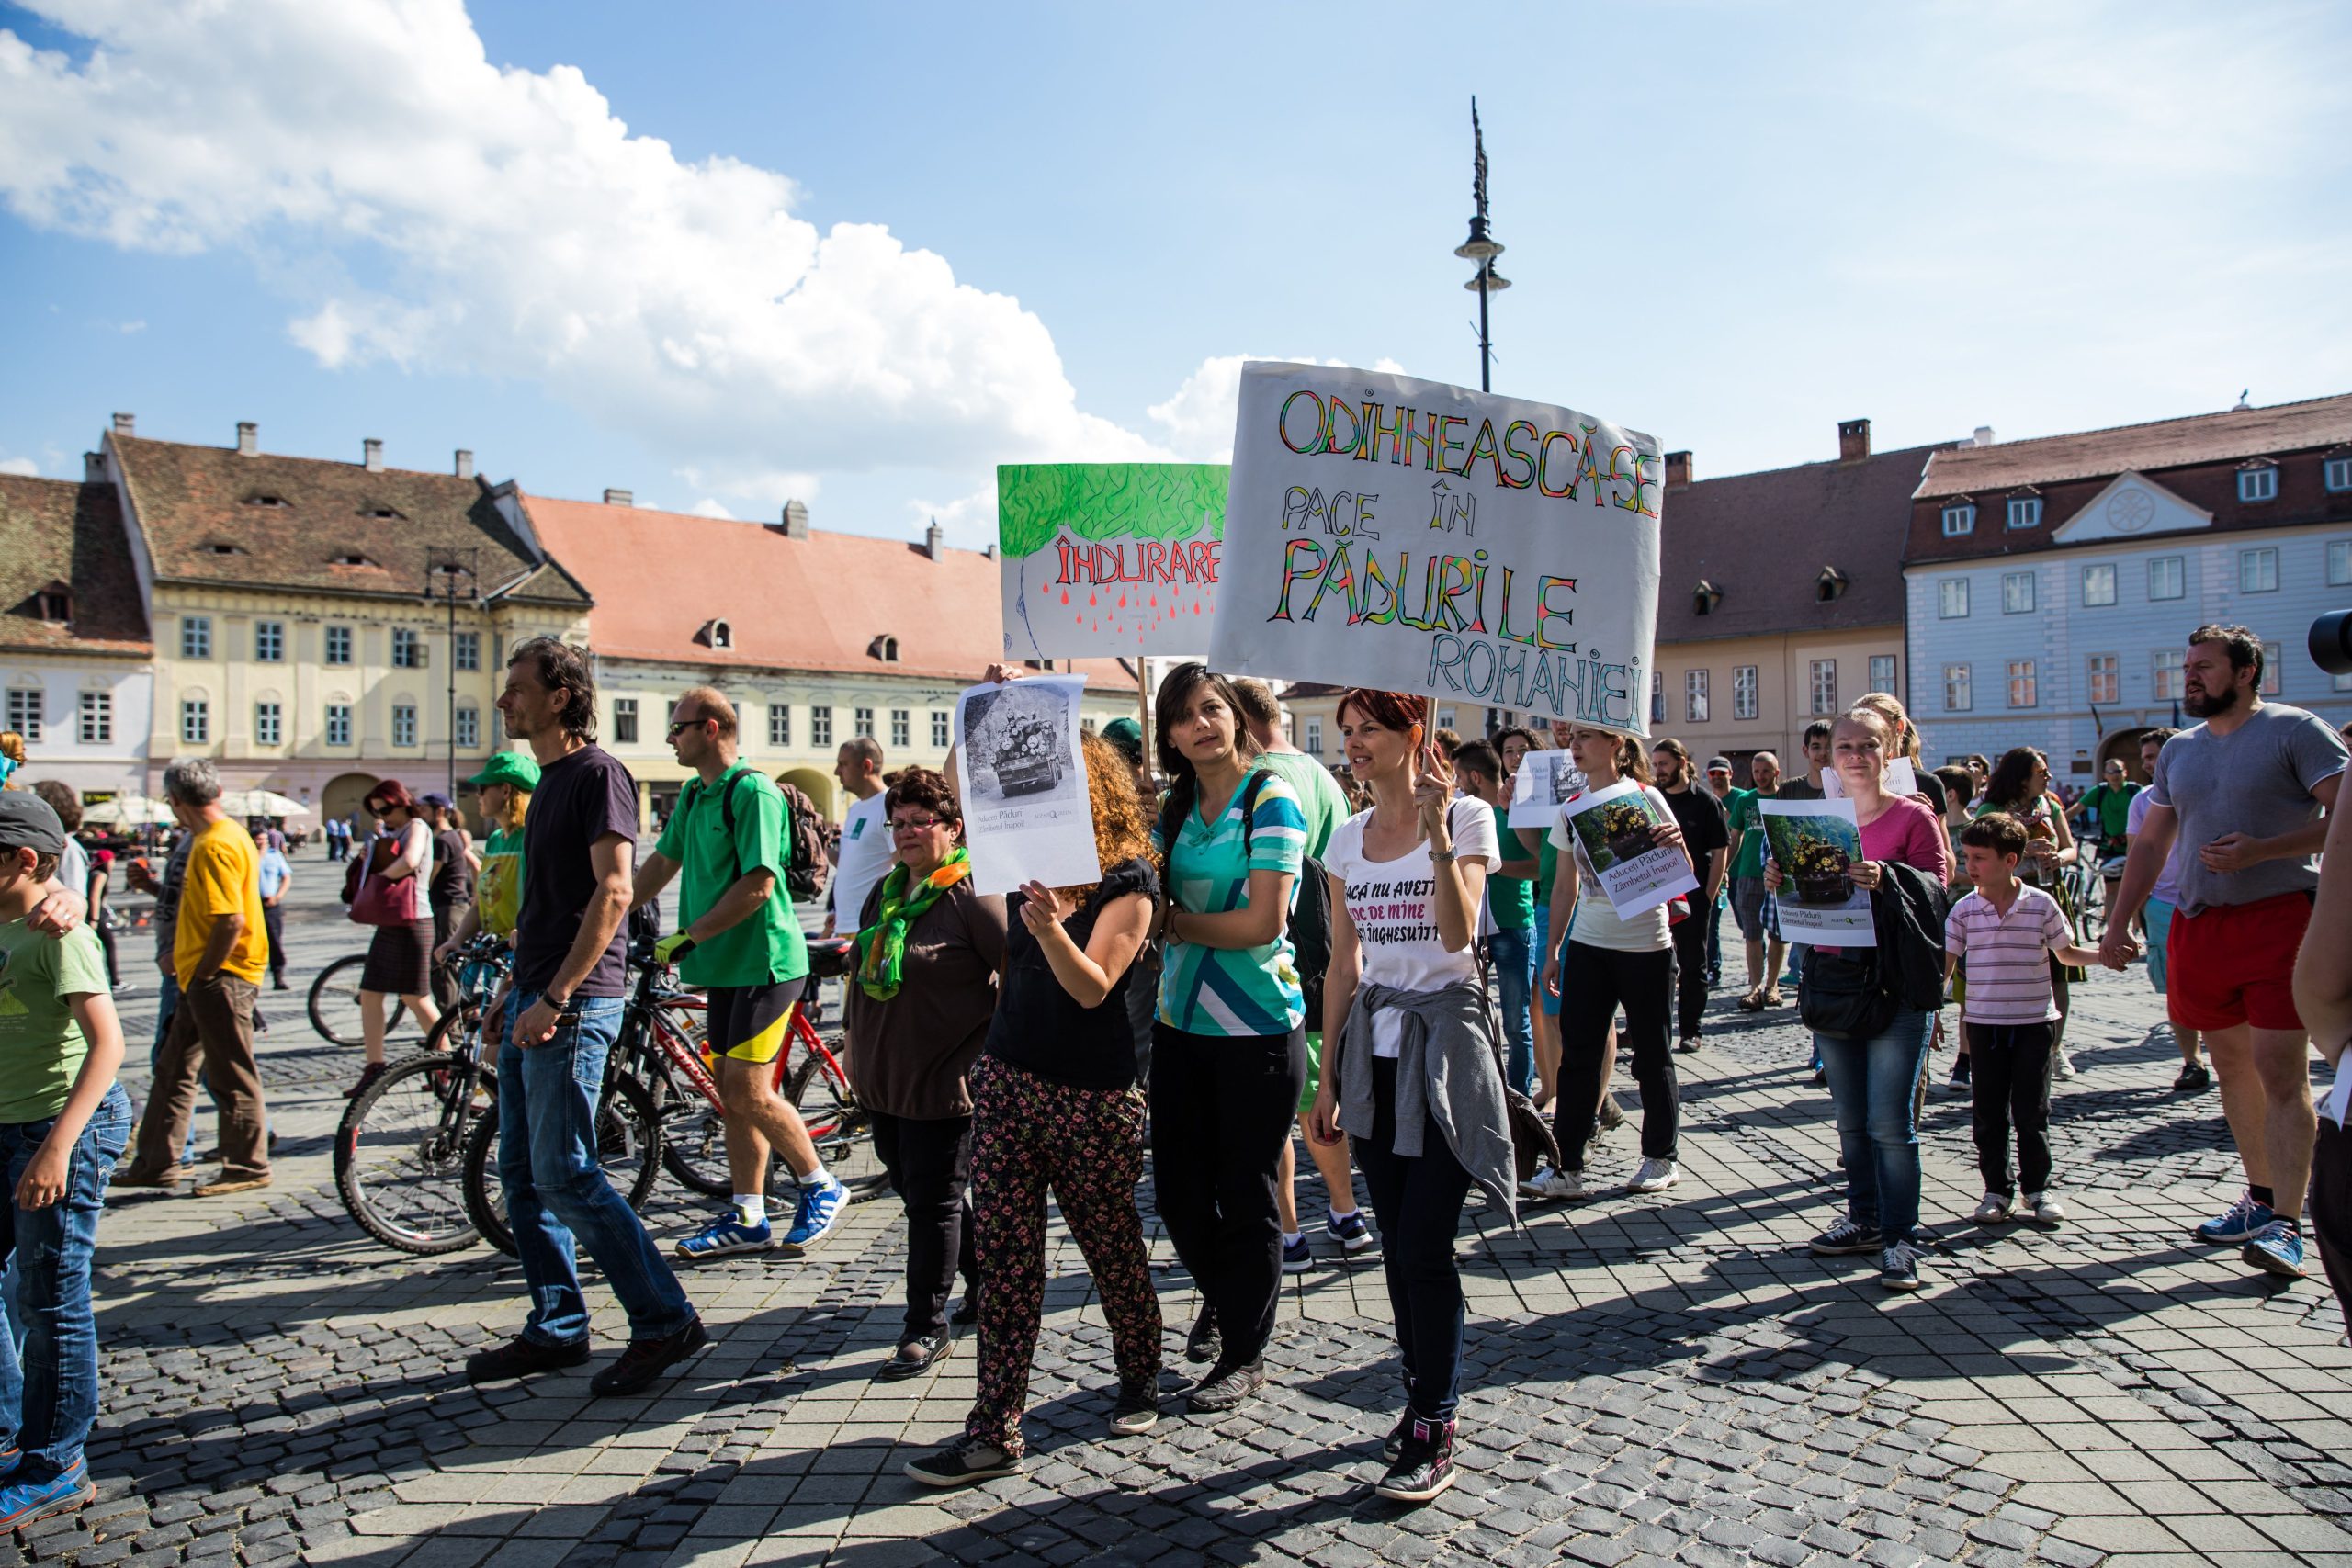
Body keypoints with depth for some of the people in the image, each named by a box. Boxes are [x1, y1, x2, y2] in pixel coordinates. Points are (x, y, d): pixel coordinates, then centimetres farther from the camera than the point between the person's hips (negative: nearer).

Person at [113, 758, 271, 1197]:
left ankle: (247, 1167, 9)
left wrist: (203, 972, -16)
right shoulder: (225, 835, 13)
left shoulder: (214, 846, -19)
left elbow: (231, 920, -26)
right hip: (204, 975, 11)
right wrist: (185, 958, 19)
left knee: (231, 1077, -1)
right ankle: (156, 1163, 26)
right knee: (174, 1069, 17)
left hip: (220, 977, -11)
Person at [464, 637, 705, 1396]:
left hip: (573, 1005, -10)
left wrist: (555, 997, -23)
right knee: (522, 1174, 12)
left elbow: (613, 890, -21)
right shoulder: (550, 779, 18)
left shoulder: (598, 773, -11)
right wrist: (517, 989, 21)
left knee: (565, 1175, -9)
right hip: (532, 1000, 10)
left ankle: (665, 1321, 2)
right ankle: (556, 1328, 23)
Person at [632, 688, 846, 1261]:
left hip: (764, 961, -9)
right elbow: (662, 863, 19)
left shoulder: (753, 791, -15)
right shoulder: (693, 795, 13)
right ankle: (747, 1219, 18)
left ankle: (821, 1187, 10)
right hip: (724, 963, 9)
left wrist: (687, 938, -20)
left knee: (748, 1091, -9)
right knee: (731, 1091, 10)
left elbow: (757, 885, -21)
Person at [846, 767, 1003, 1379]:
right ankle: (984, 1273, 36)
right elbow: (862, 972, 21)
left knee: (933, 1200, 0)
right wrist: (855, 1043, 21)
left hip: (943, 1080, -8)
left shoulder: (972, 896, -14)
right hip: (885, 1076, 8)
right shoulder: (885, 890, 11)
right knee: (915, 1187, 17)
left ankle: (927, 1328, 12)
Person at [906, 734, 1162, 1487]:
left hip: (1092, 1093, -5)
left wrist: (1051, 928, -35)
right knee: (1002, 1253, 2)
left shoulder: (1128, 881, -9)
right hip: (1006, 1078, 5)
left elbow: (1093, 986, -18)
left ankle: (1139, 1376, 35)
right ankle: (995, 1431, 8)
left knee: (1110, 1244, 11)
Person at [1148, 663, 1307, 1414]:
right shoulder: (1174, 808, 9)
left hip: (1256, 1027, -6)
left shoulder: (1270, 799, -10)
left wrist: (1180, 922, -7)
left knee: (1245, 1196, 6)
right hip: (1181, 1020, 6)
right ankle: (1220, 1299, 42)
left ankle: (1244, 1354, 24)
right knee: (1177, 1188, 13)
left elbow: (1263, 923, -17)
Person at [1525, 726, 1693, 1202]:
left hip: (1644, 946, -4)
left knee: (1651, 1054, 6)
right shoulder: (1571, 808, 7)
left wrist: (1677, 844, -28)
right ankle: (1567, 1168, 5)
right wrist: (1552, 952, 12)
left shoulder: (1644, 798, -7)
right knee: (1577, 1055, 2)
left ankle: (1662, 1158, 23)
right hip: (1587, 946, 5)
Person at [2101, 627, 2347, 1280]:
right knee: (2231, 1067, 12)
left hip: (2280, 915, -6)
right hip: (2197, 924, 6)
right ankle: (2261, 1196, 24)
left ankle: (2284, 1224, -8)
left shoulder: (2295, 730, -3)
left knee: (2281, 1072, -9)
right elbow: (2150, 843, 17)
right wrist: (2118, 924, 11)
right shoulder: (2178, 750, 15)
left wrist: (2261, 850, -21)